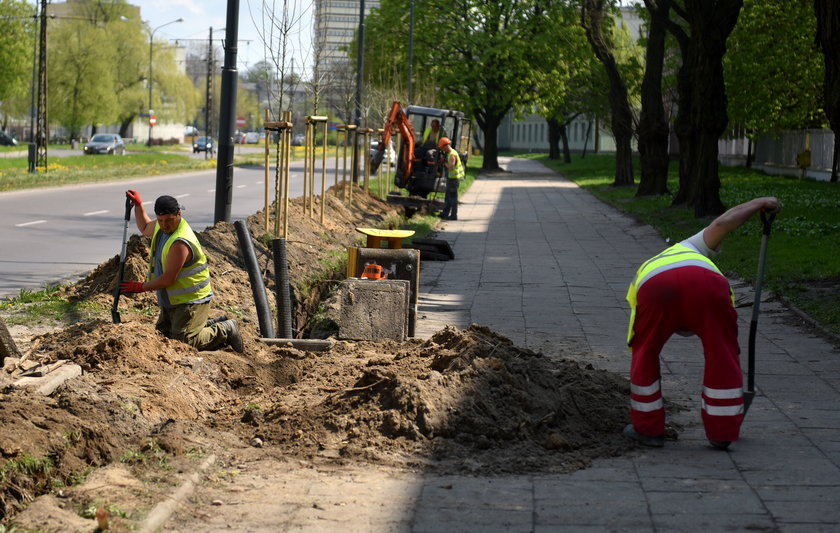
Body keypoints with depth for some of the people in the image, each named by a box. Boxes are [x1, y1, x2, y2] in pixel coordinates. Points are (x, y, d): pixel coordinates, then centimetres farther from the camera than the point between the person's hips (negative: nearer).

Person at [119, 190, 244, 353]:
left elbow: (168, 279, -25)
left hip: (191, 301, -10)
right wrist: (138, 204, 18)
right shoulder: (162, 226, 3)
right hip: (171, 302, 10)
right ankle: (209, 325, 24)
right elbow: (145, 228, 30)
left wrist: (141, 287, -14)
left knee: (182, 342, -15)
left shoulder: (181, 243, -28)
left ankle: (226, 330, 5)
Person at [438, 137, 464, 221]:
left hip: (454, 178, -10)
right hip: (451, 177, 10)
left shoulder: (452, 155, -20)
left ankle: (454, 215, 0)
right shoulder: (448, 153, 12)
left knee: (452, 197, -5)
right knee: (448, 196, 17)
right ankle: (445, 214, 25)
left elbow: (451, 167, -29)